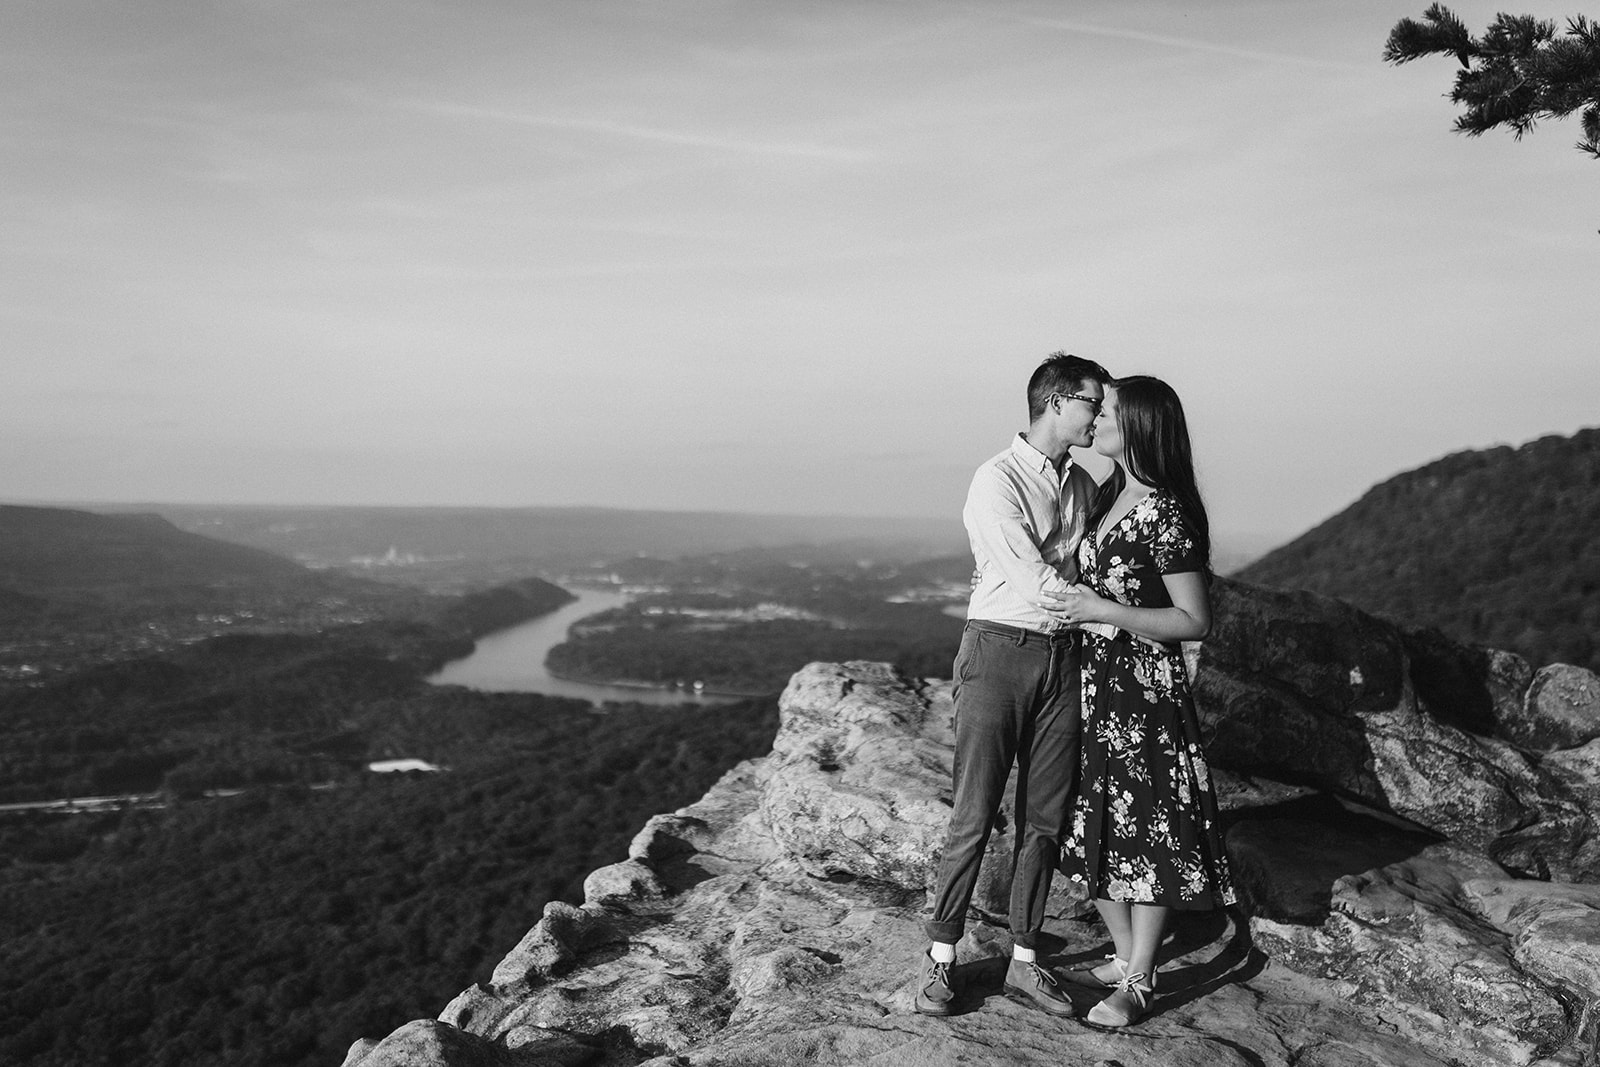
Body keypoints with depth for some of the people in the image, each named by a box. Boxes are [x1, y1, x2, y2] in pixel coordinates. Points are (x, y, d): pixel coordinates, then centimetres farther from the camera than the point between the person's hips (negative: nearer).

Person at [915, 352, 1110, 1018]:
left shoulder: (1083, 484, 13)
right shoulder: (997, 481, -9)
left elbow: (1085, 575, 15)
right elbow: (1039, 585, -15)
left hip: (1063, 657, 6)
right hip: (1000, 649, -6)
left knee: (1046, 819, 9)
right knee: (974, 816, -2)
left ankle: (1023, 961, 21)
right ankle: (940, 957, 12)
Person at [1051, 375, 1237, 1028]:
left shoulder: (1165, 514, -16)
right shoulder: (1106, 498, 9)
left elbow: (1195, 621, -16)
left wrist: (1104, 611, -20)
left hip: (1147, 690, -9)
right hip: (1095, 687, 9)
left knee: (1147, 830, 2)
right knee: (1097, 828, 14)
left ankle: (1139, 982, 15)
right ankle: (1123, 957, 30)